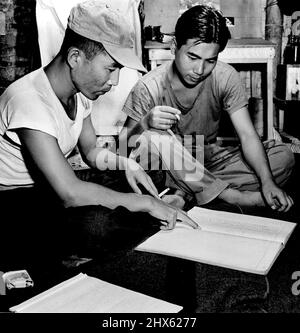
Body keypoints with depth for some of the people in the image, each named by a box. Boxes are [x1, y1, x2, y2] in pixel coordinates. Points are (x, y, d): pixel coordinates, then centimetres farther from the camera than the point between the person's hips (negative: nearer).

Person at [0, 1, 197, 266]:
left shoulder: (80, 90, -3)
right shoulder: (30, 100, -31)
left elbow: (91, 150, 10)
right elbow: (70, 194, -36)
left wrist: (125, 164, -12)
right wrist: (146, 204, -29)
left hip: (55, 184, 8)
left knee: (155, 185, -3)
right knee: (95, 222, -36)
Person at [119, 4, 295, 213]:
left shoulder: (226, 78, -10)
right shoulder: (149, 87, -16)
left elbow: (247, 135, -15)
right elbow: (122, 145, -16)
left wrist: (267, 181, -30)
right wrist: (145, 124, -39)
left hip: (210, 160, 4)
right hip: (170, 166, -3)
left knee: (284, 156, -14)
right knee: (153, 139, -36)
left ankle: (185, 194, -25)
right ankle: (232, 196, -25)